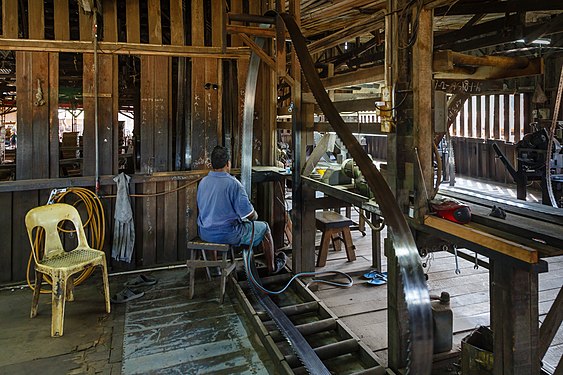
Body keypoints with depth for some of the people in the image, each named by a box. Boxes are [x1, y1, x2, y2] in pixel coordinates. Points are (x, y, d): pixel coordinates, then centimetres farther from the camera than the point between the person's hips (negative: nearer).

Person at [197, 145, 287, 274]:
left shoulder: (203, 182, 0)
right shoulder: (233, 183, -20)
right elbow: (250, 215, -17)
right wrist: (255, 215, 8)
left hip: (204, 233, 7)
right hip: (227, 234, -6)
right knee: (264, 227, 15)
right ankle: (272, 267, 34)